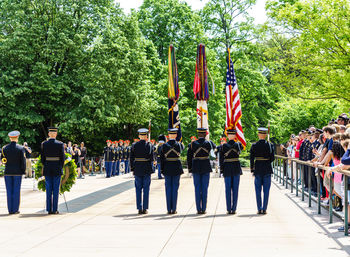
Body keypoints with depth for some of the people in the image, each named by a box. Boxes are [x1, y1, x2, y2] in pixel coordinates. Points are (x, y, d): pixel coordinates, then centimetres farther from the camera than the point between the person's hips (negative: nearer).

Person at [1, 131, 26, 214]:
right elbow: (23, 161, -7)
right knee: (16, 191, 2)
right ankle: (15, 209, 2)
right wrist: (23, 171, 2)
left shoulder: (4, 148, 0)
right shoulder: (21, 148, -7)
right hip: (18, 172, -2)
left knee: (9, 191, 6)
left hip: (8, 172, 2)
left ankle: (10, 210, 6)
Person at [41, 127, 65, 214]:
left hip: (47, 169, 2)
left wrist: (45, 167, 13)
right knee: (56, 190, 2)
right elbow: (62, 157, -5)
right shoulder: (60, 144, -6)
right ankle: (55, 209, 2)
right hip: (57, 169, -2)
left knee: (48, 190, 7)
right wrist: (60, 168, 7)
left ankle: (49, 209, 8)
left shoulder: (44, 144, -1)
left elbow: (42, 157, 2)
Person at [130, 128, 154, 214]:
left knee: (138, 189, 6)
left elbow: (131, 158, 0)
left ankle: (139, 208, 5)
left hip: (137, 169, 1)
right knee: (146, 189, 4)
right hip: (147, 169, -1)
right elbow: (151, 158, -5)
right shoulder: (149, 145, -5)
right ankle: (145, 208, 3)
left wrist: (132, 169, 7)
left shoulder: (134, 145, -1)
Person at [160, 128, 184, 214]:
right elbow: (182, 148, 20)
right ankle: (174, 209, 2)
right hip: (177, 168, -1)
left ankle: (169, 209, 5)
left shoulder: (164, 145, -4)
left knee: (168, 188, 5)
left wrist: (162, 169, 5)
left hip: (167, 168, 1)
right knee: (175, 188, 2)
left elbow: (161, 158, -2)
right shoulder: (179, 144, -5)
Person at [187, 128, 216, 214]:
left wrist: (190, 168, 8)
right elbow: (214, 147, 22)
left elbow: (189, 157, -1)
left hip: (196, 168, 1)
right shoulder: (208, 143, -3)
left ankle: (198, 209, 4)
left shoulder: (192, 144, -3)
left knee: (197, 188, 5)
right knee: (204, 188, 4)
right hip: (206, 167, 0)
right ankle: (203, 209, 4)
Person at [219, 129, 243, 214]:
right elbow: (242, 147, 24)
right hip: (236, 168, 1)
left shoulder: (223, 146, -6)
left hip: (227, 169, 0)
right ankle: (233, 209, 3)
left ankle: (228, 209, 4)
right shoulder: (238, 144, -3)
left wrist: (221, 170, 4)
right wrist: (236, 139, 23)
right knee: (235, 189, 4)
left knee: (228, 189, 5)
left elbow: (221, 159, -3)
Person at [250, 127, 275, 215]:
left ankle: (259, 209, 6)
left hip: (258, 169, 0)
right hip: (267, 169, 0)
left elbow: (251, 158, -3)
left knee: (258, 190, 7)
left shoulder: (254, 145, -4)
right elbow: (272, 158, -1)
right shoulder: (270, 145, -4)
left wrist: (252, 170, 6)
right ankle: (264, 209, 4)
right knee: (266, 190, 5)